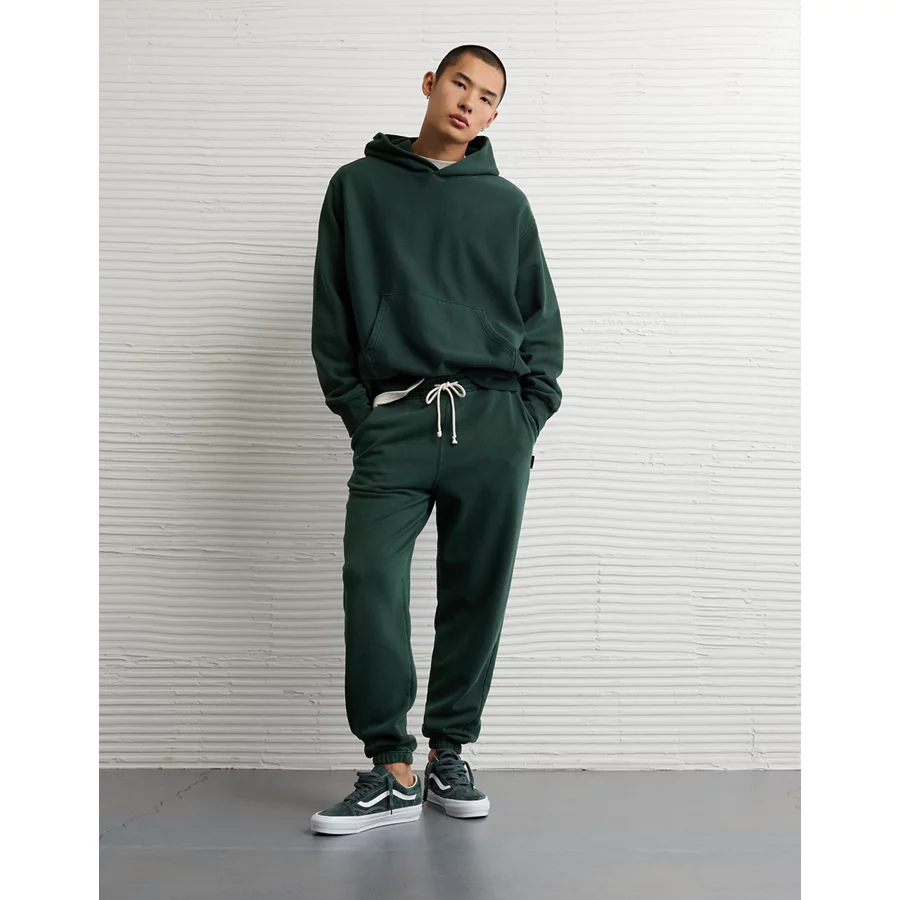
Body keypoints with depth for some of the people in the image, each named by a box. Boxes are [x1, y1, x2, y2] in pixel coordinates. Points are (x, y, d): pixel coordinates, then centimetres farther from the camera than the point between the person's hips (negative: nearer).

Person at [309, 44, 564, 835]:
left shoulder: (506, 203, 15)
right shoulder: (358, 186, 13)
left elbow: (542, 323, 14)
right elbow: (332, 315, 10)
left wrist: (528, 417, 1)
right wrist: (359, 415, 1)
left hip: (494, 423, 2)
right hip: (393, 422, -1)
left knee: (477, 592, 3)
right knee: (372, 581, -13)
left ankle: (450, 753, 17)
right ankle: (392, 771, -2)